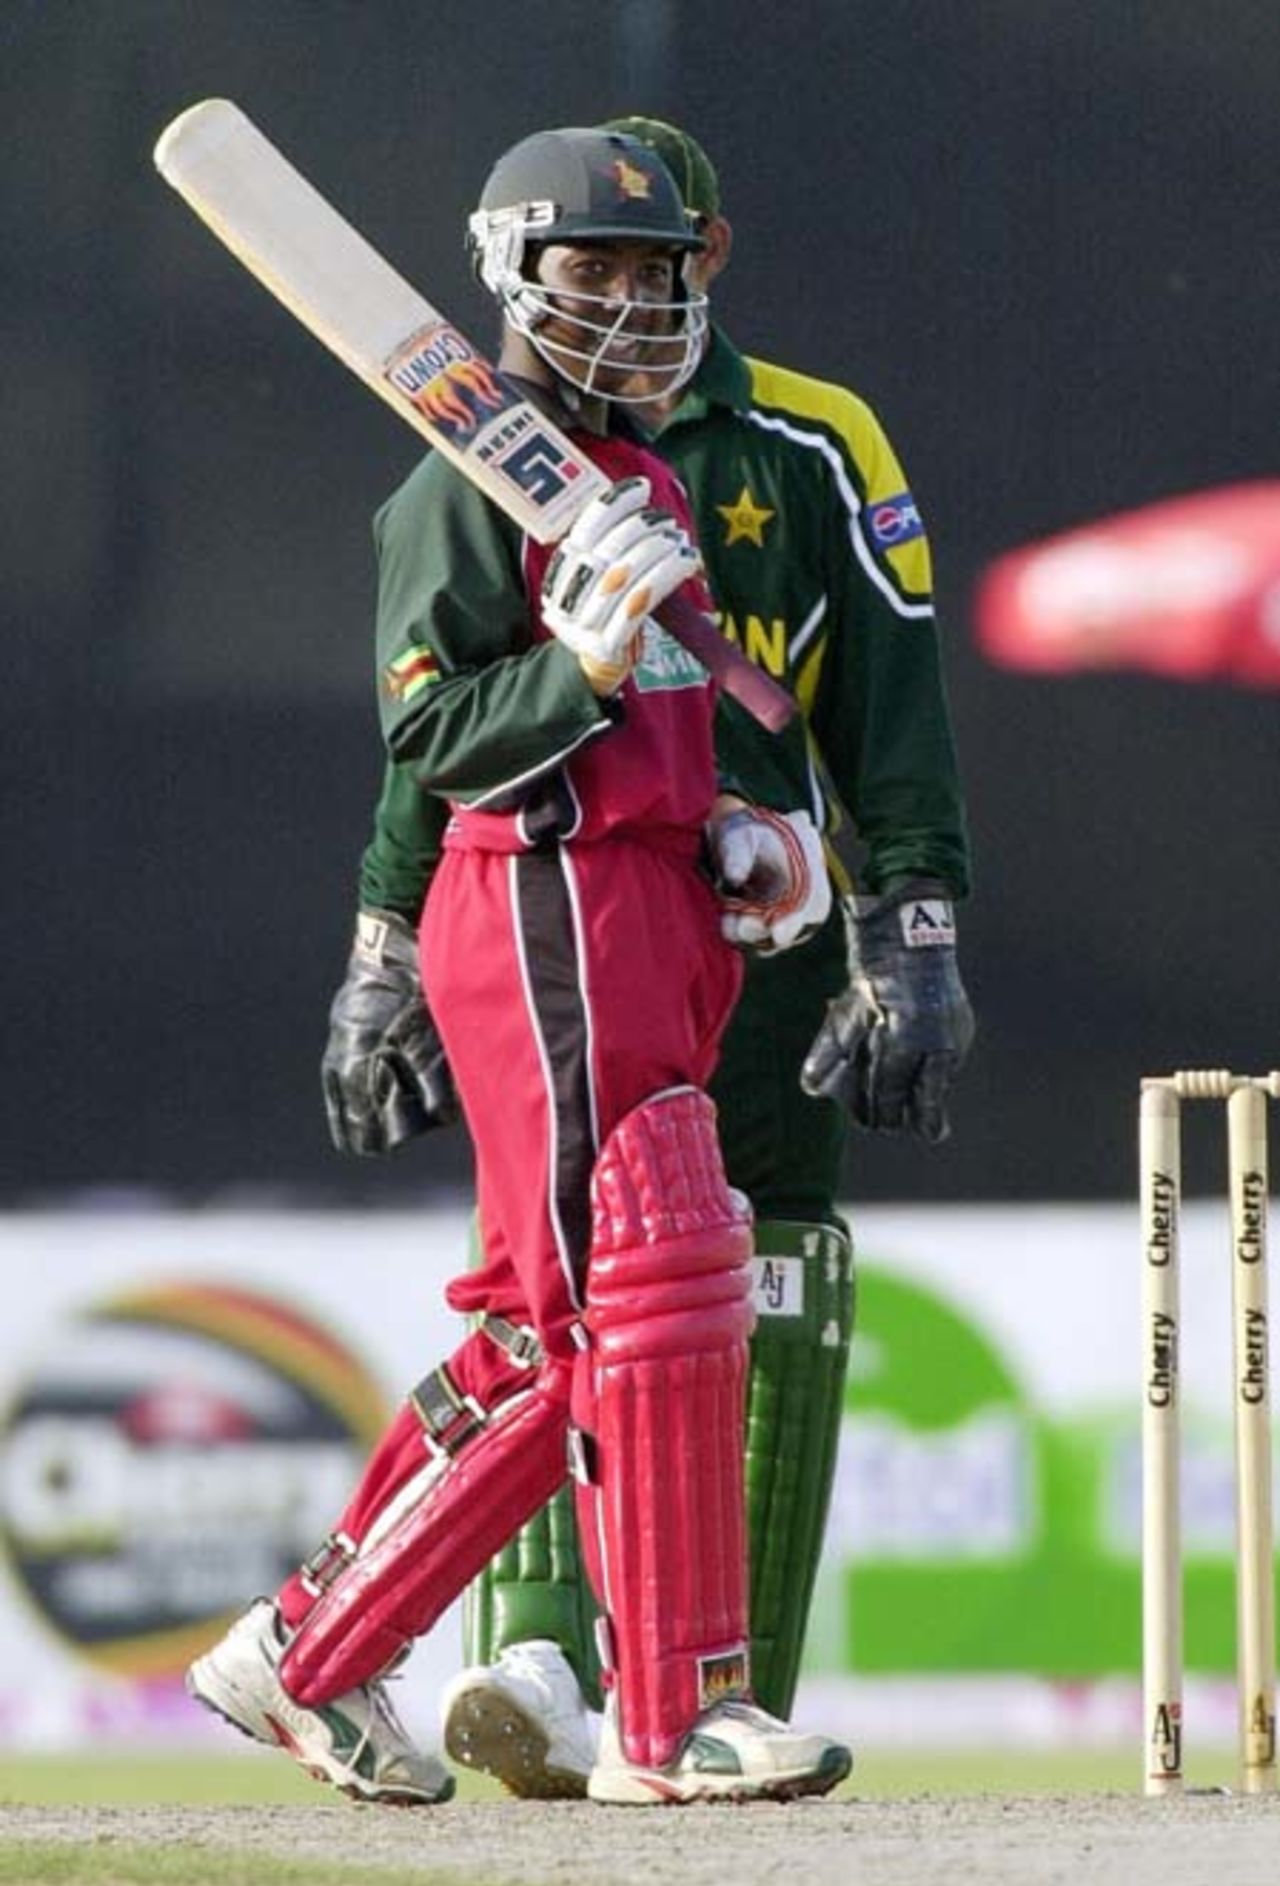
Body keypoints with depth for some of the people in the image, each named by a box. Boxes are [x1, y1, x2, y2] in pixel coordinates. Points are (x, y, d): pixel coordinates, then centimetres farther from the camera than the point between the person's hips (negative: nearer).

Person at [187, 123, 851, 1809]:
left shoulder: (643, 481, 21)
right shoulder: (470, 483, -6)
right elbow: (430, 733, -13)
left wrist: (733, 838, 11)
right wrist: (591, 664, -25)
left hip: (652, 914, 9)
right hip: (542, 912, -9)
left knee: (546, 1338, 8)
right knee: (654, 1292, -12)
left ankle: (313, 1655, 16)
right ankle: (673, 1719, -10)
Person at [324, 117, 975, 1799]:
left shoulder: (816, 453, 6)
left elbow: (893, 718, 4)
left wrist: (915, 945, -5)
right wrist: (387, 951, 12)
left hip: (767, 933, -1)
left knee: (766, 1320, -4)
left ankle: (734, 1704, 2)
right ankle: (545, 1663, -26)